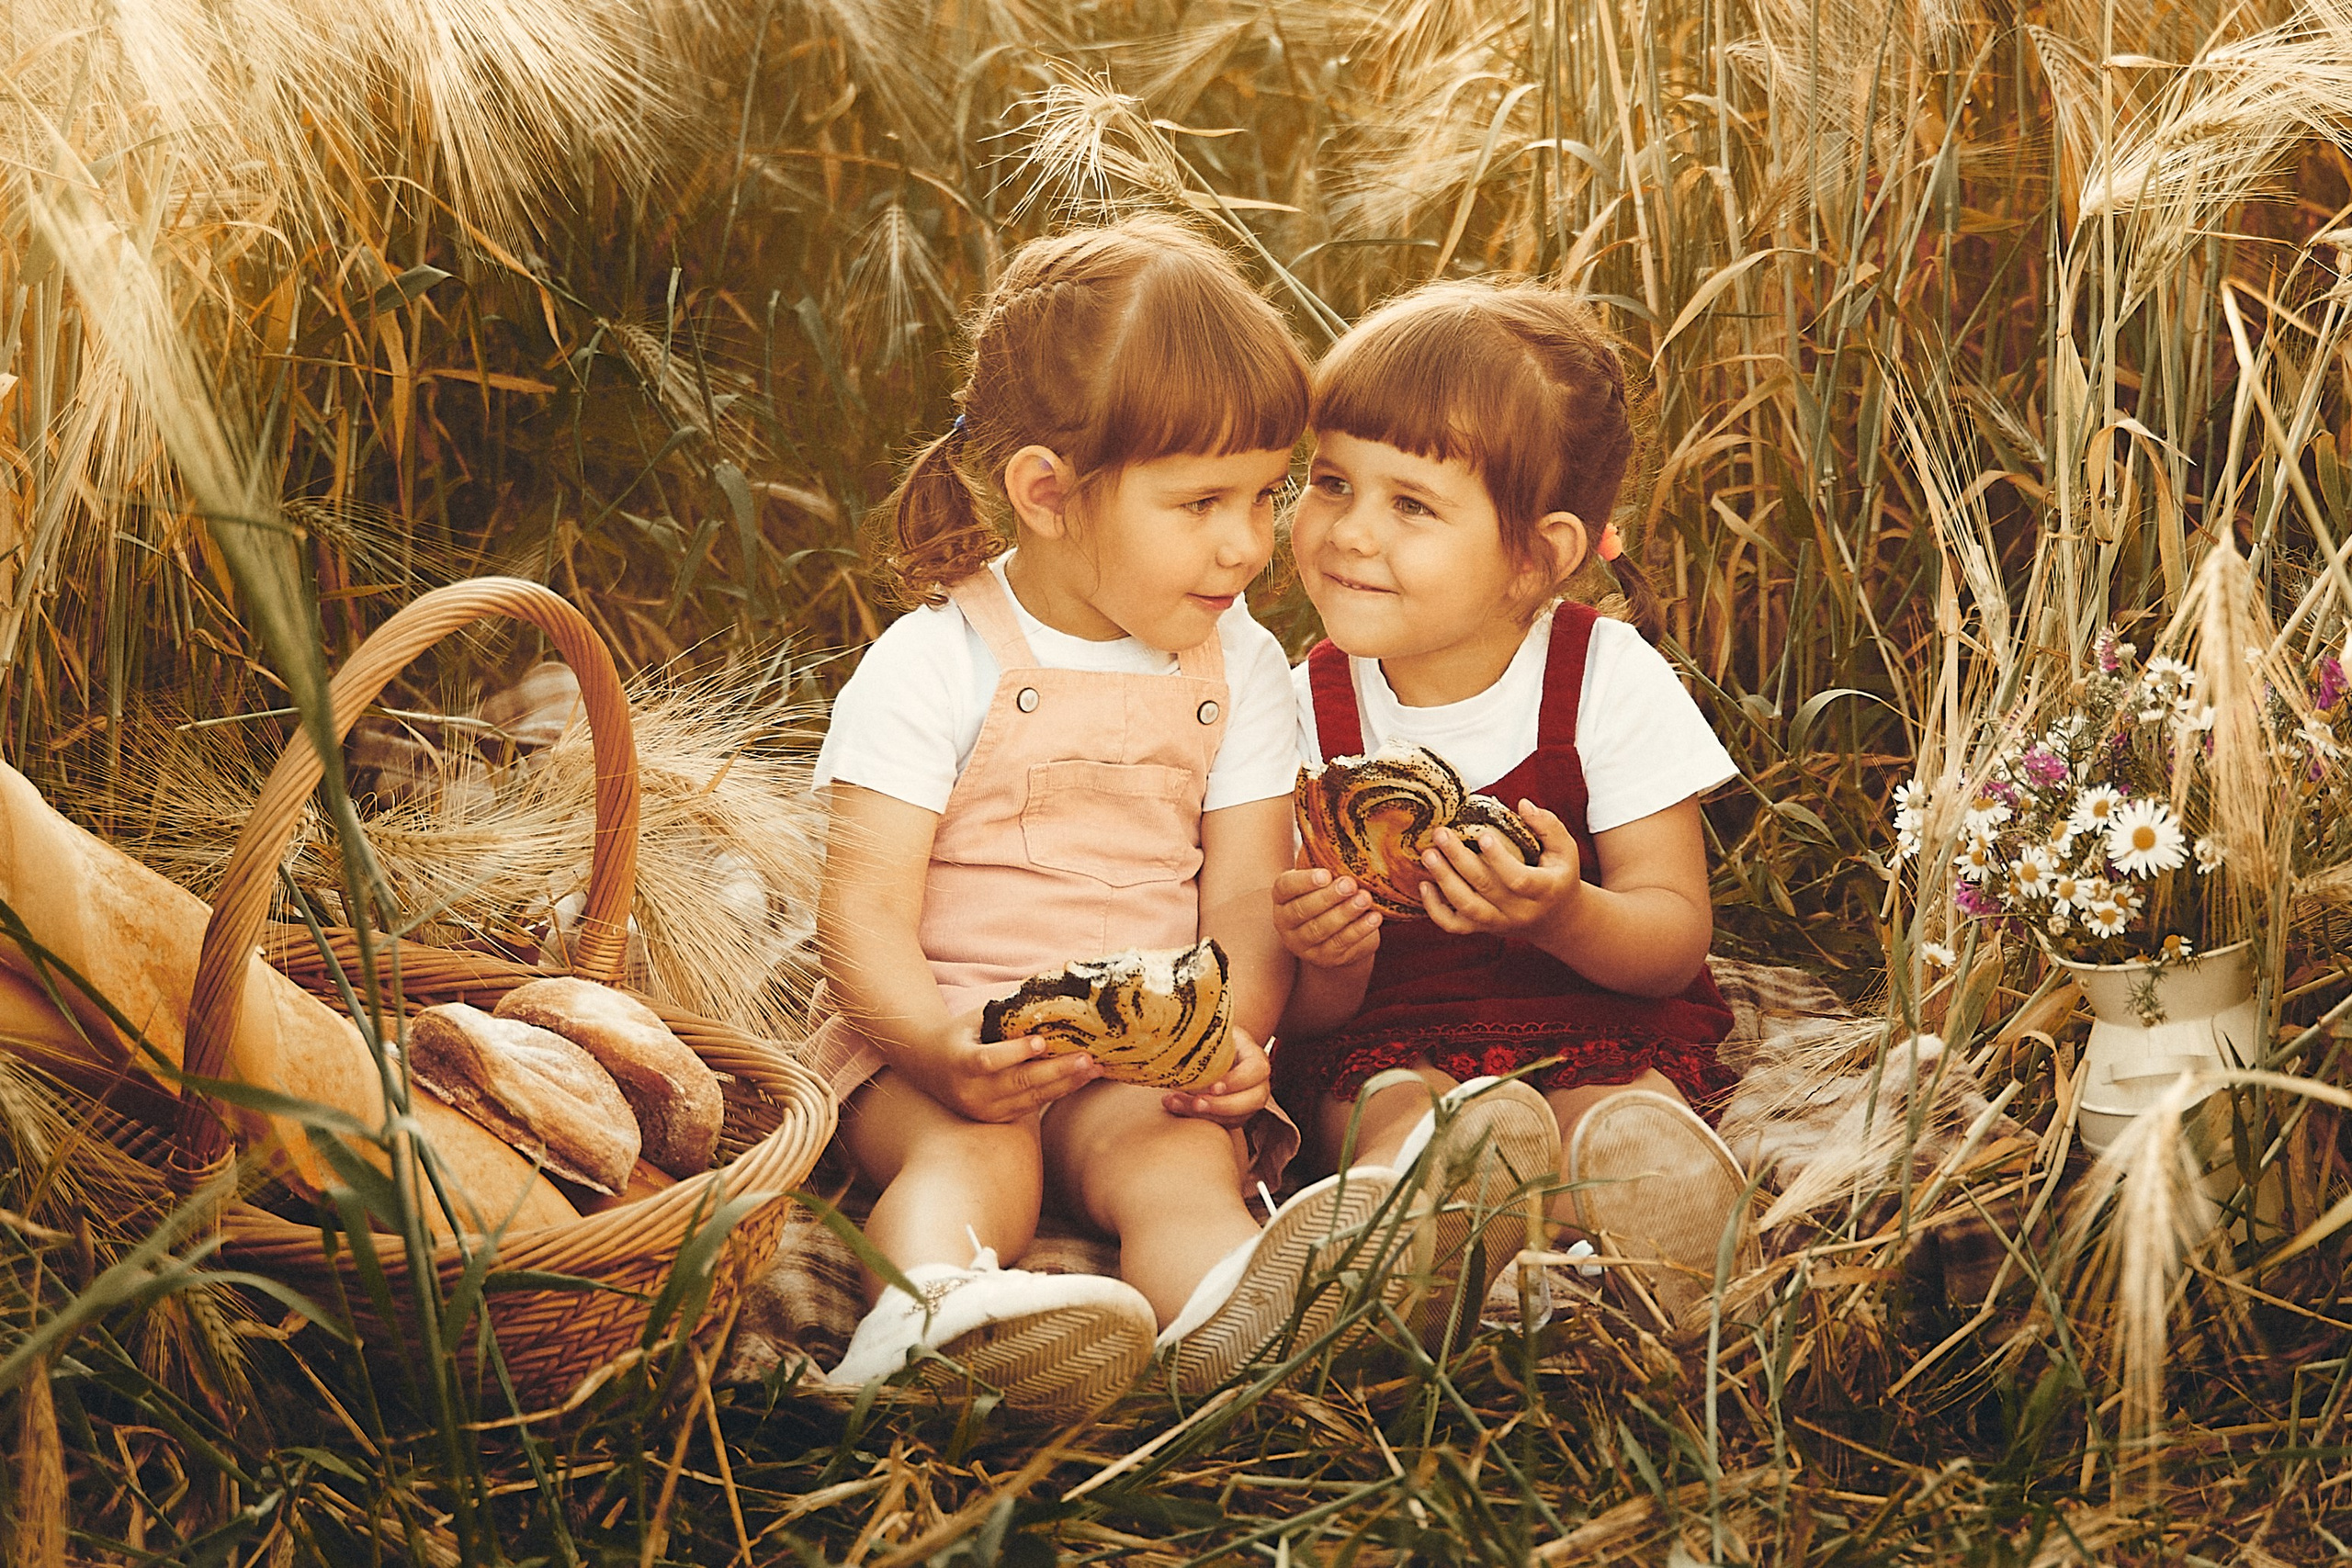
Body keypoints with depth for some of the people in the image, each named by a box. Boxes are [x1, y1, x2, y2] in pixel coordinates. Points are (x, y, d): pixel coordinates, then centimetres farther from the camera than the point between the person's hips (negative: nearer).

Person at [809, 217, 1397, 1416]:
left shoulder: (1241, 667, 8)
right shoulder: (932, 665, -6)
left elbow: (1247, 898, 3)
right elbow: (864, 910, -11)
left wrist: (1233, 1032, -21)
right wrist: (941, 1047, -32)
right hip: (938, 1034, -1)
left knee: (1181, 1155, -30)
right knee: (970, 1154, -33)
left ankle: (1228, 1312, -61)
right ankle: (932, 1306, -62)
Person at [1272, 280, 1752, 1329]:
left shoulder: (1612, 682, -7)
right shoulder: (1308, 711, -4)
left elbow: (1675, 942, -9)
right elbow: (1304, 1023, -2)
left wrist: (1565, 917, -31)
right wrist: (1325, 966, -27)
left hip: (1600, 1030, 0)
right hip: (1386, 1040, 1)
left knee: (1635, 1140, -33)